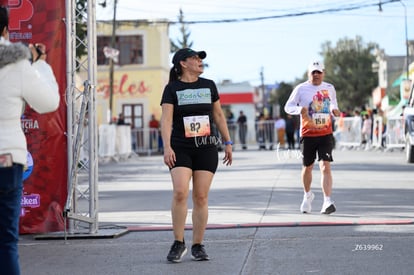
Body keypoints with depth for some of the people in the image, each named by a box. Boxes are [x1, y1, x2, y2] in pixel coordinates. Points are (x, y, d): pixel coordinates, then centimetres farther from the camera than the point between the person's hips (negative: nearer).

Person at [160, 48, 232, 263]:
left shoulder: (209, 85, 11)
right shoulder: (172, 88, 1)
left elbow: (218, 115, 17)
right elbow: (166, 119, -8)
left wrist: (227, 143, 16)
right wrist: (167, 147, -19)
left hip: (206, 148, 3)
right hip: (181, 149, -3)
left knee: (201, 197, -1)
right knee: (180, 192, -18)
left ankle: (198, 246, 8)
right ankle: (178, 243, -6)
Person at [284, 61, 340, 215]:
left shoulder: (329, 88, 6)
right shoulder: (301, 89, -3)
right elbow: (288, 107, -3)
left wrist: (334, 110, 1)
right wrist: (300, 110, -24)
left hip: (325, 134, 0)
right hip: (308, 135, 0)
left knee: (325, 166, -15)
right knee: (307, 167, 13)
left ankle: (327, 202, -20)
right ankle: (307, 195, 40)